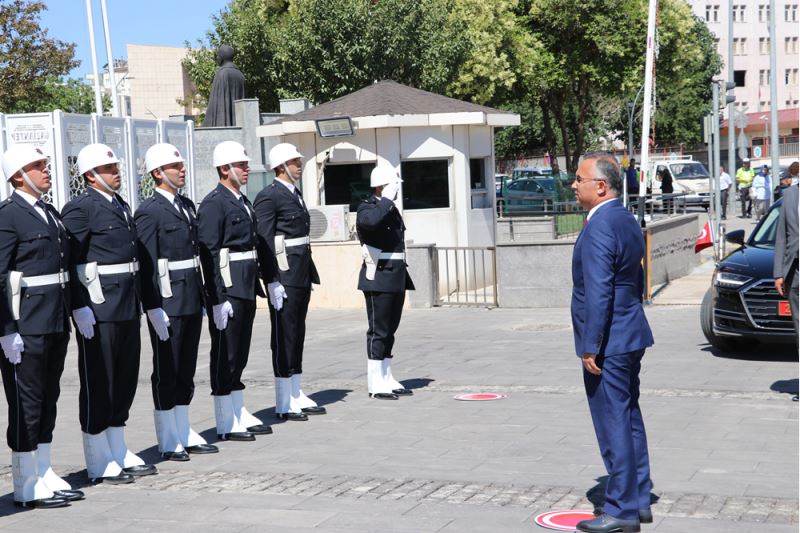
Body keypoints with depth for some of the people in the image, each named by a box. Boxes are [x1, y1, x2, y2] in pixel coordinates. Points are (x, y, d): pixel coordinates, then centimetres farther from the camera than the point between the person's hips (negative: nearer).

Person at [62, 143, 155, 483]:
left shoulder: (122, 206, 16)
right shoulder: (79, 209, -11)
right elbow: (71, 262, -16)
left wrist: (139, 301, 19)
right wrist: (80, 308, -21)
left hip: (128, 307, 8)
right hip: (98, 310, -8)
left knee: (125, 381, 14)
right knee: (98, 385, 1)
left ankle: (118, 453, 26)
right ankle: (99, 463, 10)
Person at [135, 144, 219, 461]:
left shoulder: (187, 206, 14)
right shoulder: (149, 212, -11)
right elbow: (146, 264, -16)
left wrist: (202, 298, 17)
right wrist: (154, 309, -20)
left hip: (191, 302, 8)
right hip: (167, 304, -8)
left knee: (186, 372, 14)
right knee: (166, 373, 2)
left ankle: (184, 433, 23)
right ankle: (168, 442, 9)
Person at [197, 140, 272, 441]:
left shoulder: (242, 201, 16)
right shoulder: (213, 204, -12)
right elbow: (209, 253, -17)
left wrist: (256, 286, 19)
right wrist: (218, 298, -21)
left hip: (245, 289, 9)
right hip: (226, 290, -9)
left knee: (239, 354, 14)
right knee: (225, 355, -1)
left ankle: (239, 414, 23)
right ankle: (226, 425, 5)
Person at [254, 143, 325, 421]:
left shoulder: (296, 193, 17)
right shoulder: (268, 196, -11)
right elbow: (264, 240, -16)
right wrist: (273, 281, -20)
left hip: (302, 274, 9)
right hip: (283, 275, -9)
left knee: (297, 335, 13)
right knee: (284, 336, -3)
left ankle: (296, 395, 20)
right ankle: (284, 403, 3)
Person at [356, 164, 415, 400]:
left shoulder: (392, 209, 18)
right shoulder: (367, 208, -10)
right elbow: (370, 222, -36)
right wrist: (387, 200, -24)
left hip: (396, 278, 9)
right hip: (378, 277, -9)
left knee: (389, 330, 12)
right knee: (378, 331, -5)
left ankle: (387, 379, 18)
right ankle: (376, 384, -1)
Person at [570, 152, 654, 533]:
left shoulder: (598, 228, -19)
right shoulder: (627, 221, 12)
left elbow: (598, 293, -24)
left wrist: (590, 347, -21)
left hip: (608, 344, -10)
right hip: (631, 337, 10)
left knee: (614, 425, -3)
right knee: (629, 418, 17)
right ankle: (639, 501, 26)